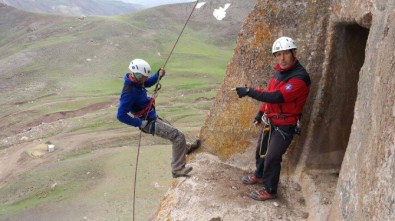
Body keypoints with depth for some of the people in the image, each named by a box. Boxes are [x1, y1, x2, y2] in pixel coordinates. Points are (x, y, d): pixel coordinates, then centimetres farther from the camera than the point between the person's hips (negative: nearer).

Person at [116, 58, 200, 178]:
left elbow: (148, 83, 17)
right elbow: (121, 115, -30)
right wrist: (141, 124, -25)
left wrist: (158, 75, -1)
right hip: (149, 122, -9)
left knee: (173, 131, 31)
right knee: (178, 136, -10)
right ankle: (177, 170, -3)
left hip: (153, 117, 9)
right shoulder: (129, 92, -32)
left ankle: (186, 147, 57)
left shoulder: (135, 80, -6)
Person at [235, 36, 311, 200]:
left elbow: (277, 97, -34)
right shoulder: (279, 72, 4)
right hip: (271, 121, 9)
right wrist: (261, 112, 16)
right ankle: (259, 176, 46)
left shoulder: (300, 77, -25)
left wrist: (249, 92, -34)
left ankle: (270, 190, 15)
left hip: (285, 125, -8)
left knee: (272, 157, -5)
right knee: (261, 150, 22)